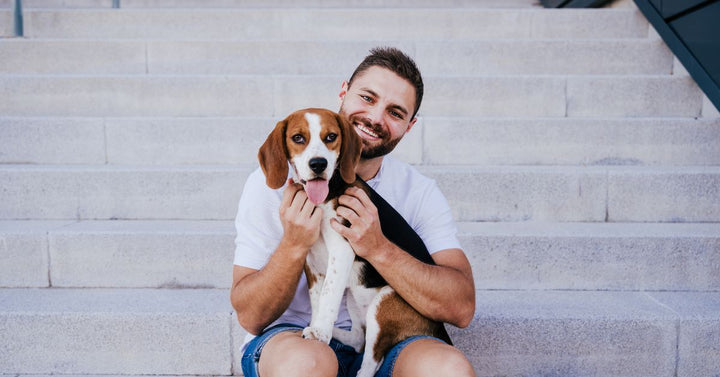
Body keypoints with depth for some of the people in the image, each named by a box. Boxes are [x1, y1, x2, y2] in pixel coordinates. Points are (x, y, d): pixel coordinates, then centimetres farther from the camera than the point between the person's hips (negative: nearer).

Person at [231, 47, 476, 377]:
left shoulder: (420, 193, 1)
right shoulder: (275, 183, -6)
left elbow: (461, 308, -10)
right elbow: (250, 318, -7)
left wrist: (379, 249, -21)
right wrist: (293, 246, -24)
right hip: (288, 338, 0)